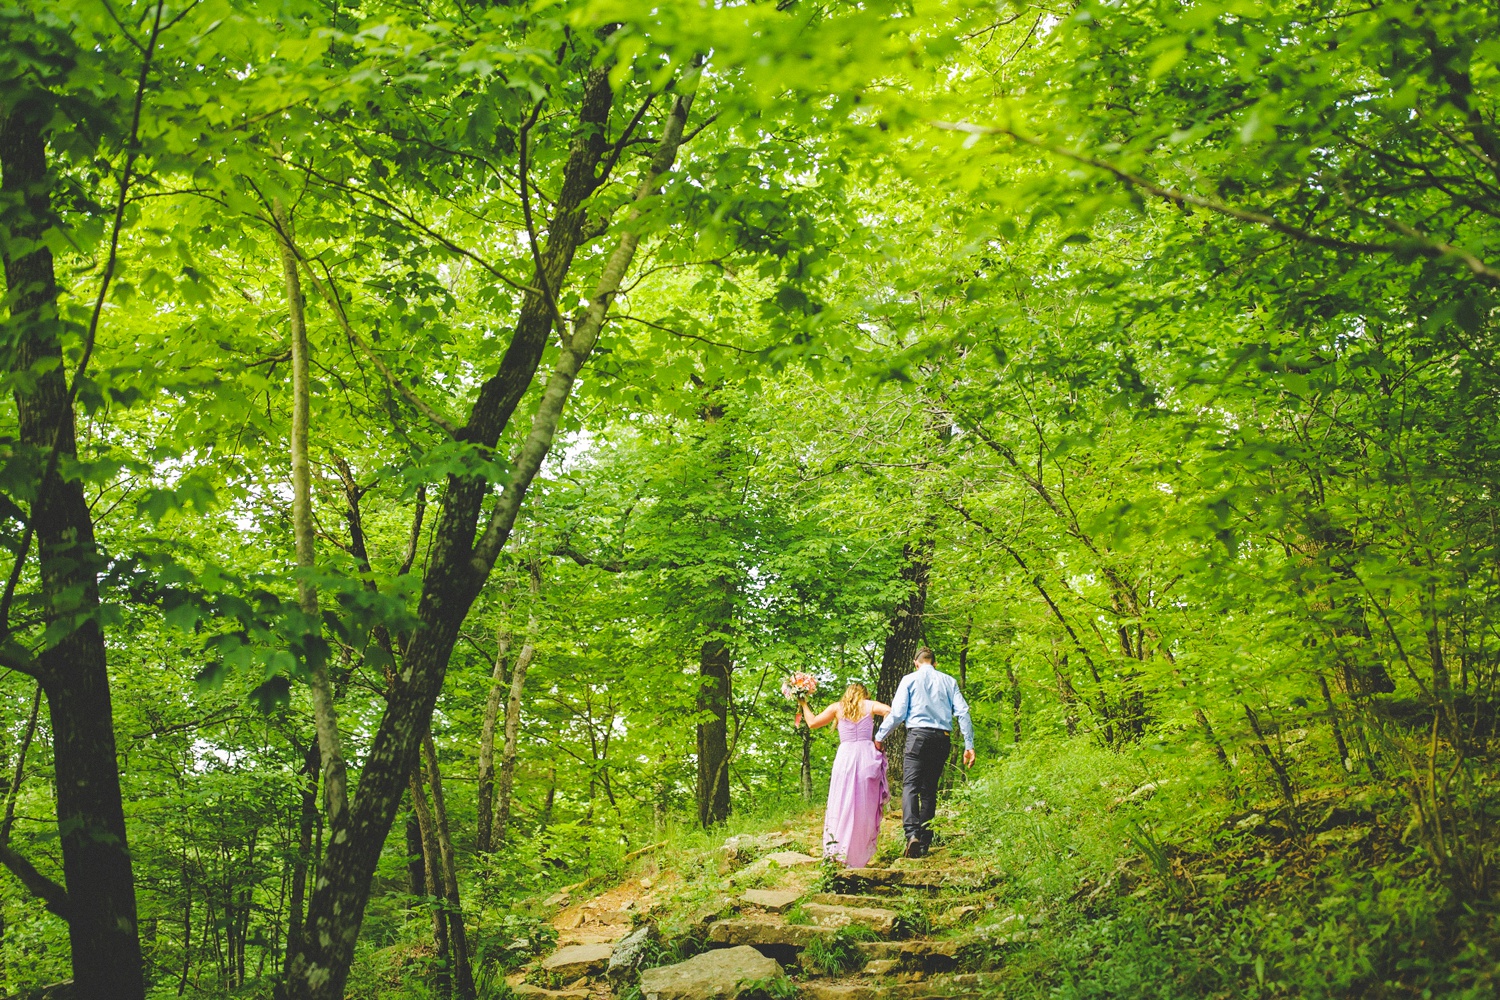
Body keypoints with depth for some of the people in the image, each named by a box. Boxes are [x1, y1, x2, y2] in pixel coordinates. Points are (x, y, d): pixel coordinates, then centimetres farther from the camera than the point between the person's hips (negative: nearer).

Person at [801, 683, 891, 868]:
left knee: (842, 806, 3)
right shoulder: (869, 706, 10)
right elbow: (891, 711, -6)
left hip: (845, 756, 0)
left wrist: (804, 705, 30)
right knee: (866, 808, 4)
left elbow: (812, 723, 15)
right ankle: (860, 857, 2)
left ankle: (836, 851, -4)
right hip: (867, 755, 0)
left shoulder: (837, 707, 11)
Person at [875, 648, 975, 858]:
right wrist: (969, 745, 7)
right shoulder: (948, 681, 15)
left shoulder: (910, 679, 7)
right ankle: (924, 842, 7)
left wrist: (880, 736, 8)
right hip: (942, 738, 3)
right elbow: (963, 712, 7)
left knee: (910, 785, -10)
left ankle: (912, 833, -31)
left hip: (918, 735, -3)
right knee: (930, 789, 10)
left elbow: (897, 712, 0)